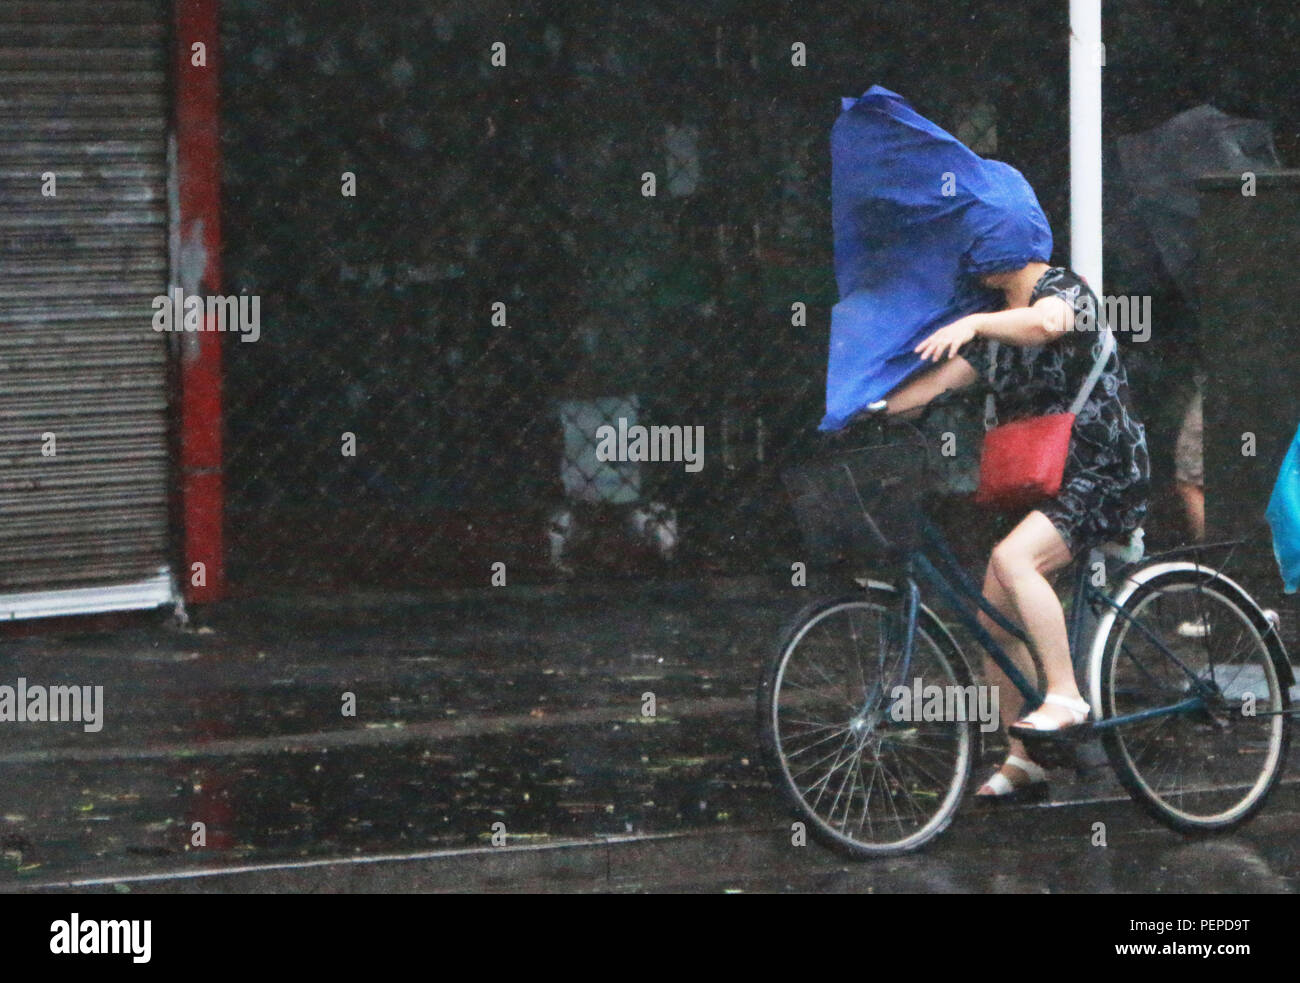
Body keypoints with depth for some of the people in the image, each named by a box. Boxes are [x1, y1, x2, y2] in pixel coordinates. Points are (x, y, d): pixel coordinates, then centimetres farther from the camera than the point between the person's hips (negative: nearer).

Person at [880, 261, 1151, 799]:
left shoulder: (1064, 287, -10)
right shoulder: (997, 325, 15)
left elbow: (1047, 322, -35)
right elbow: (940, 380, 12)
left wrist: (973, 323, -46)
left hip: (1105, 475, -9)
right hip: (1034, 484, 9)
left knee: (1013, 557, -33)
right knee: (994, 625, 3)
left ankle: (1066, 698, -30)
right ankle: (1022, 759, 13)